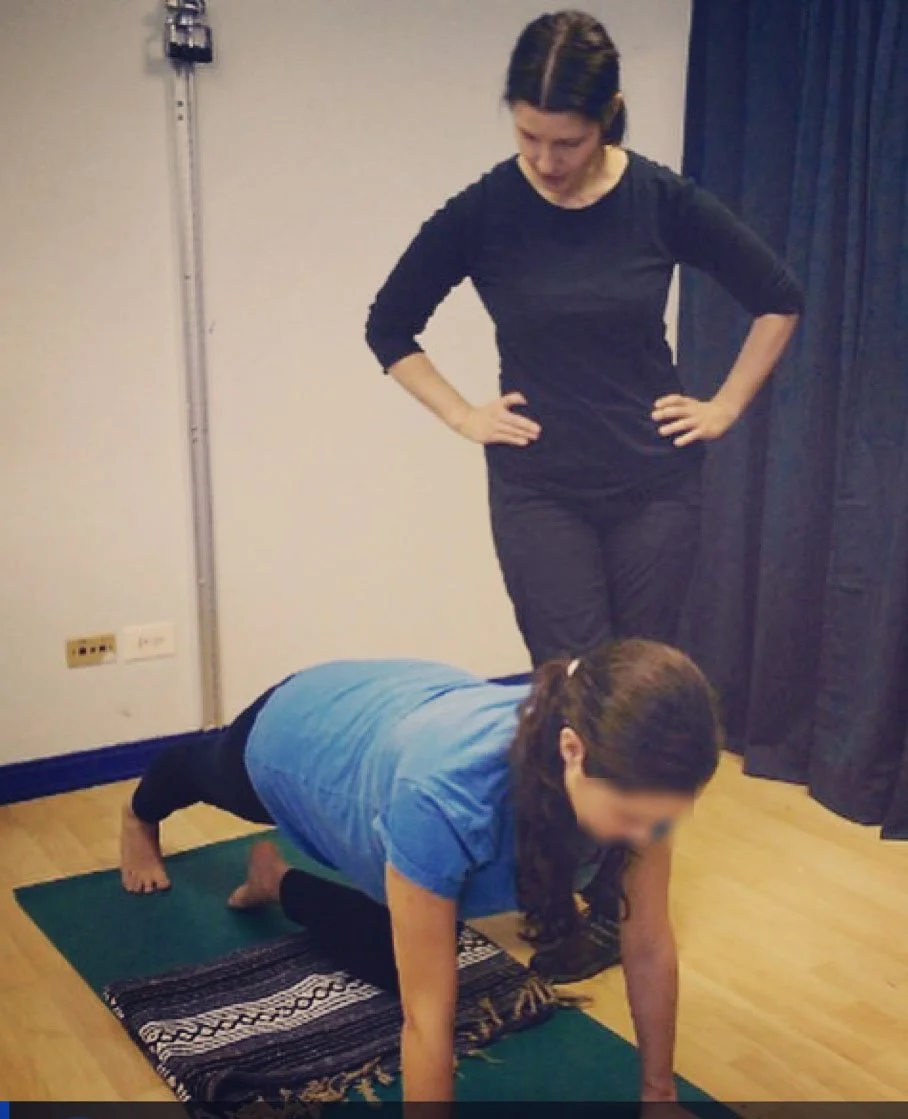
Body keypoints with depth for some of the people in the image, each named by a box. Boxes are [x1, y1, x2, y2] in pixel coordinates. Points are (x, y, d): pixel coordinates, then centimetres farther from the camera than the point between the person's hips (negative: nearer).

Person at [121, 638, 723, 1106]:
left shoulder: (633, 768, -36)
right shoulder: (447, 794, -52)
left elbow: (651, 944, -22)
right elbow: (428, 1016, -42)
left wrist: (659, 1091, -14)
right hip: (301, 731, -3)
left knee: (394, 965, 15)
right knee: (207, 777, 33)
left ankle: (280, 880, 41)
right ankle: (142, 815, 69)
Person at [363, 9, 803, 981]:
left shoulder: (662, 201, -6)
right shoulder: (484, 212, -8)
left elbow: (778, 298, 7)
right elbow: (388, 327, 5)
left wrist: (726, 406, 3)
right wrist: (462, 415, -1)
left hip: (655, 483, 1)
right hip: (540, 491, -1)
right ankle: (594, 899, 14)